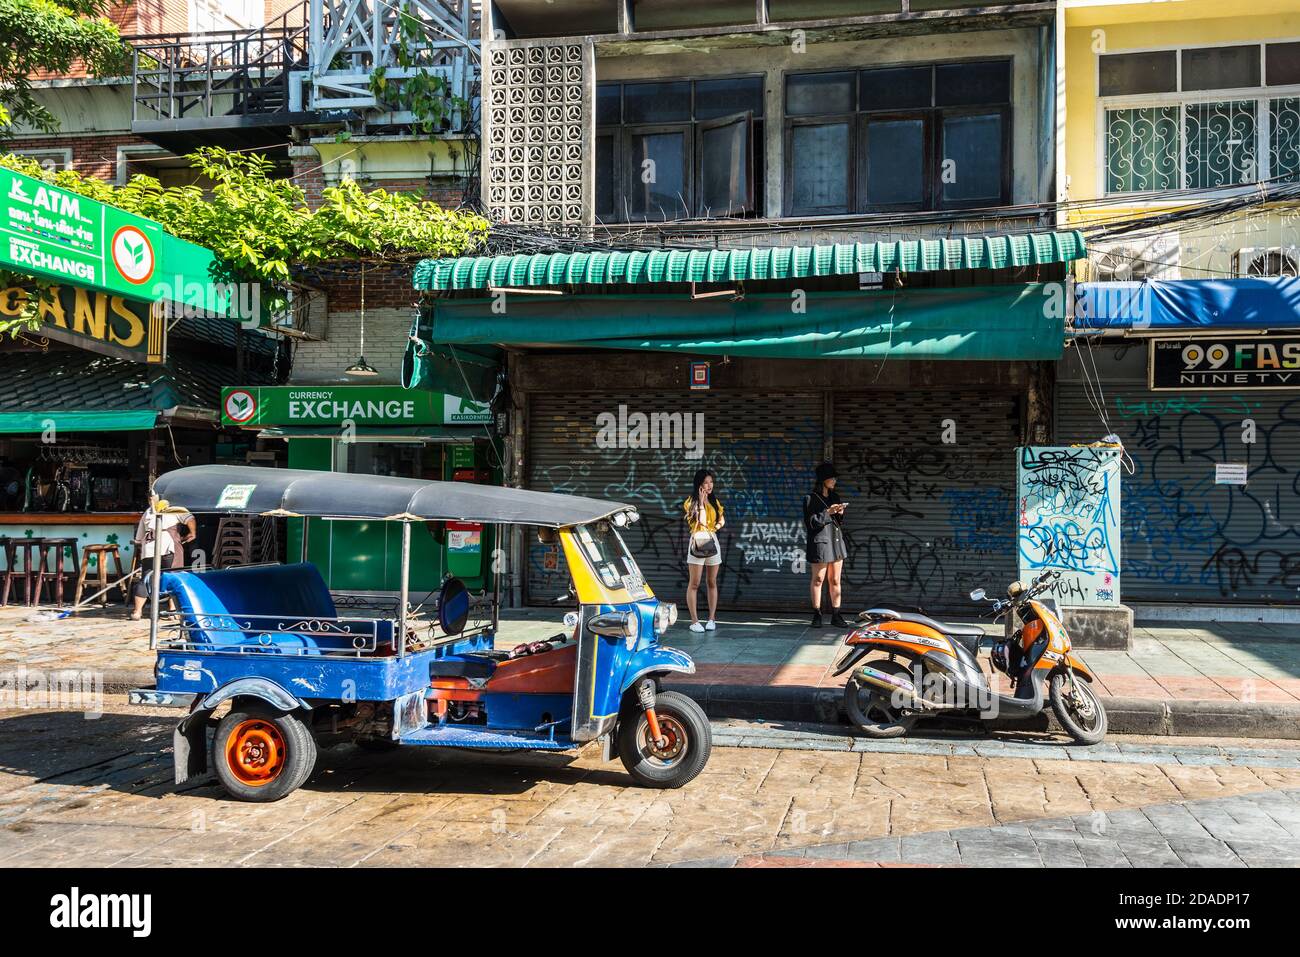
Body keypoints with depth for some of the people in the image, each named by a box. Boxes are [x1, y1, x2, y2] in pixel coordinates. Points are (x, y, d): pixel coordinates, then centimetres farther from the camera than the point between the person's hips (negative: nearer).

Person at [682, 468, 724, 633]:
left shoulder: (714, 501, 13)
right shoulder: (691, 502, -3)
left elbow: (721, 520, 14)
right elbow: (702, 521, -14)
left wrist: (714, 527, -5)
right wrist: (701, 502, -13)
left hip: (712, 542, 5)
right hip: (697, 542, -5)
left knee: (712, 583, 6)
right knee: (694, 584, -6)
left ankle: (711, 619, 10)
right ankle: (694, 621, -6)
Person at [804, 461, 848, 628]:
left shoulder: (835, 496, 13)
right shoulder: (810, 498, -6)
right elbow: (810, 523, -12)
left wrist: (840, 514, -1)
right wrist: (827, 512, -17)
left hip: (836, 541, 6)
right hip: (819, 542, -6)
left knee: (835, 580, 7)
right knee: (818, 579, 0)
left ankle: (836, 615, 11)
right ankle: (817, 615, 8)